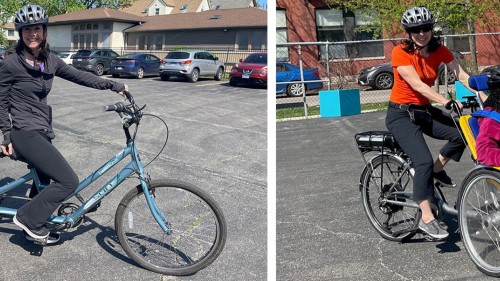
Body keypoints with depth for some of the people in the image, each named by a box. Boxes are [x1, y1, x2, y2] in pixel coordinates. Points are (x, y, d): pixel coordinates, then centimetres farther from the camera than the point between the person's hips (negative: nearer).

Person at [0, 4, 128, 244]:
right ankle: (27, 218, 0)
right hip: (26, 134, -8)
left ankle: (34, 228, 36)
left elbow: (79, 76, 8)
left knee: (45, 182, 18)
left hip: (42, 133, 8)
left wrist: (113, 85, 2)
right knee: (69, 181, -15)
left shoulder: (50, 61, 6)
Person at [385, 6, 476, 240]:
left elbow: (461, 74, -10)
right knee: (424, 161, -21)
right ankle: (427, 219, -14)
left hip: (424, 110, 6)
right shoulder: (401, 52, -18)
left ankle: (437, 170, 8)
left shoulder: (439, 50, -1)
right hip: (401, 114, -6)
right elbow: (417, 84, -27)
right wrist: (445, 101, -39)